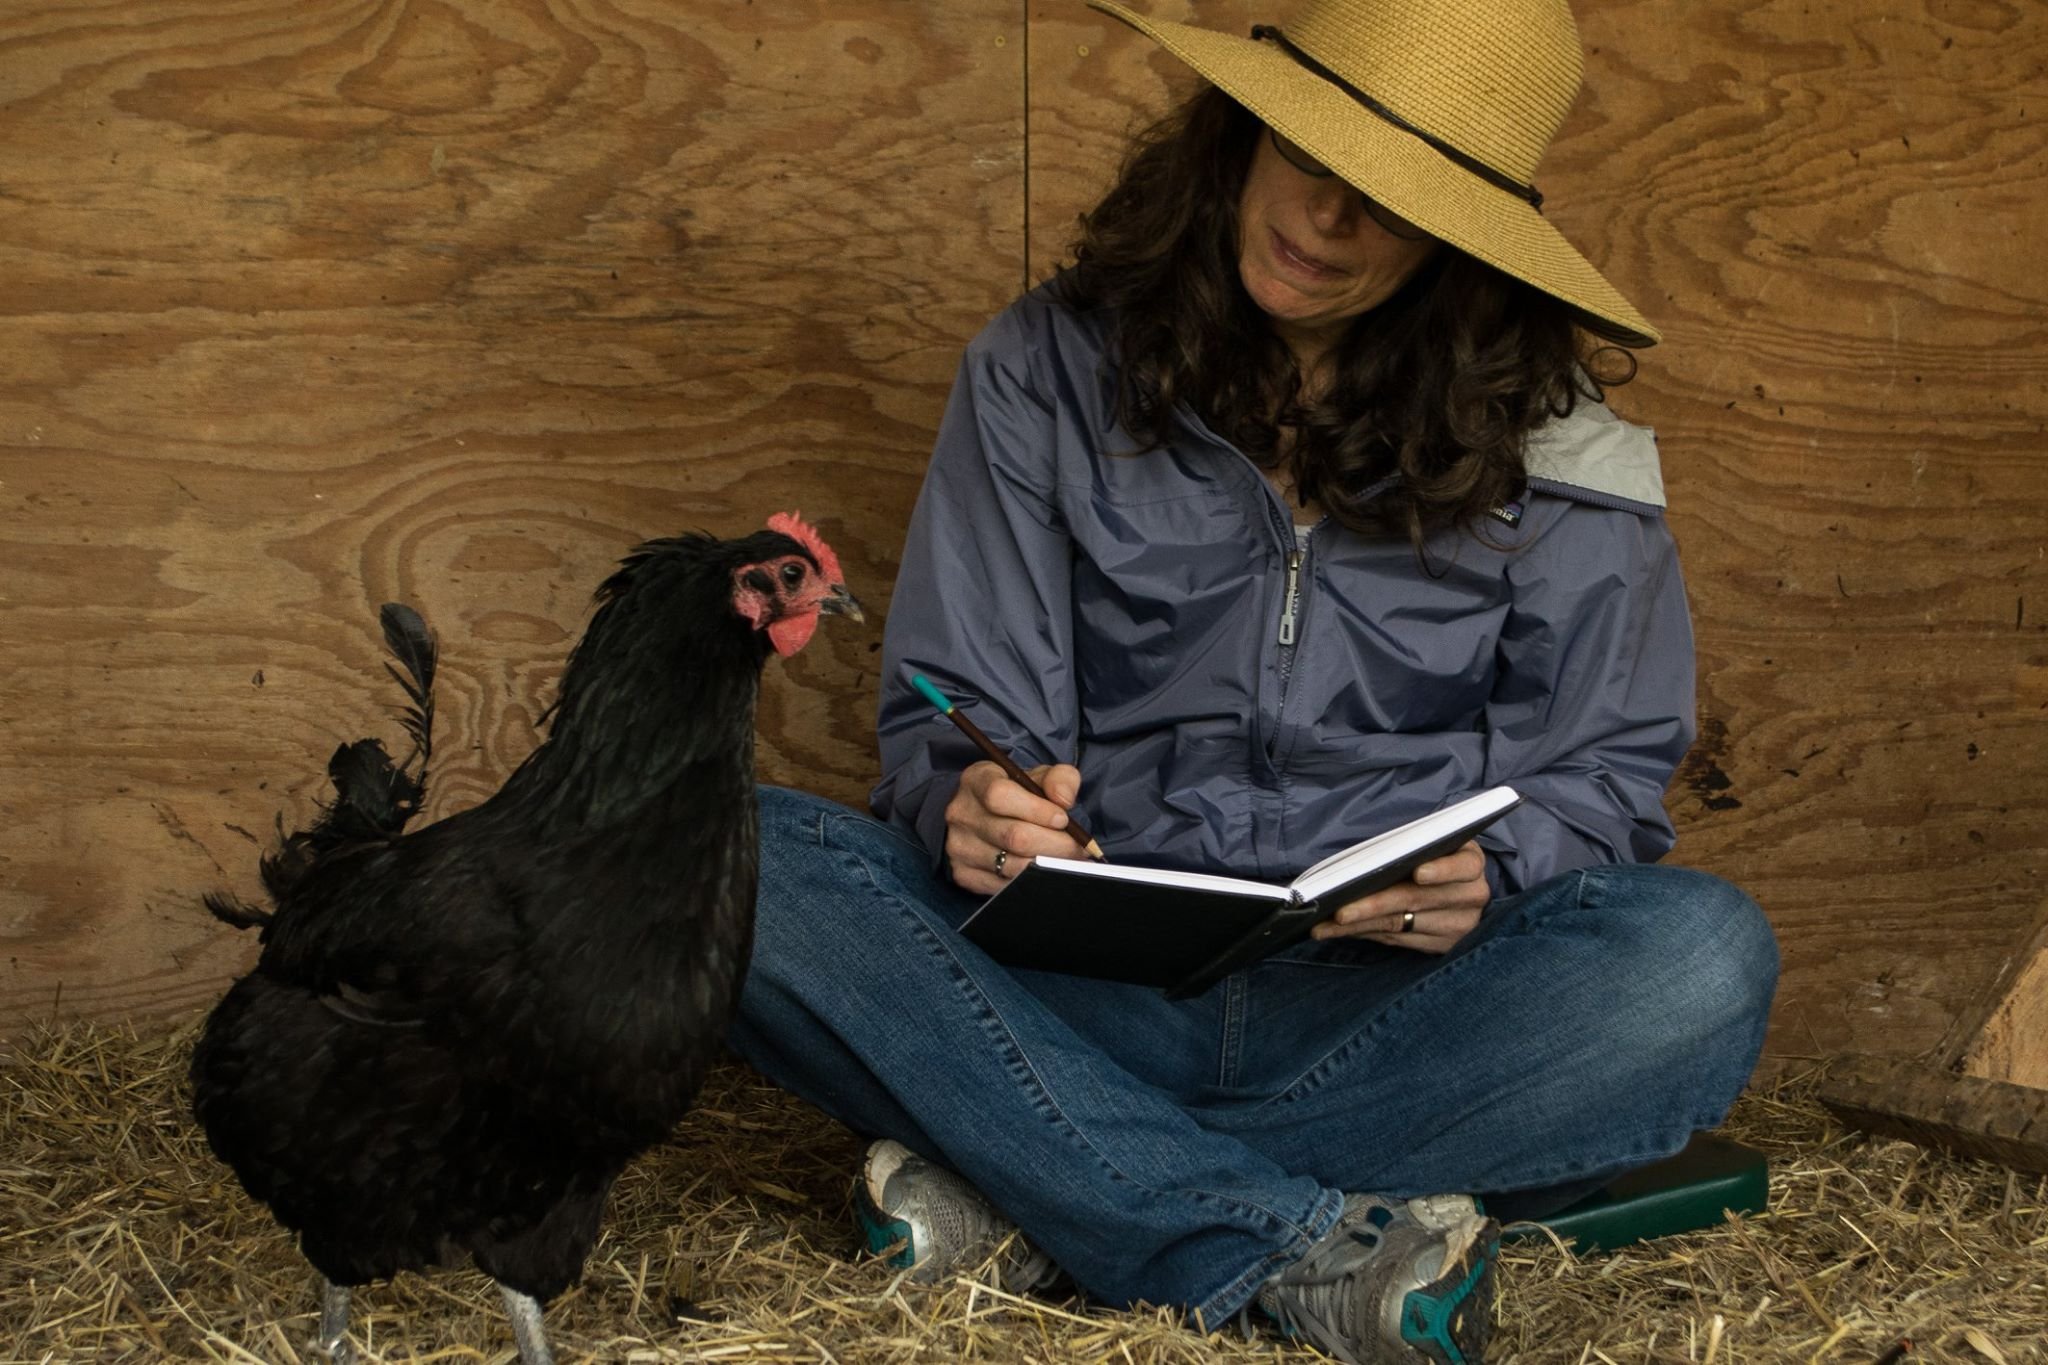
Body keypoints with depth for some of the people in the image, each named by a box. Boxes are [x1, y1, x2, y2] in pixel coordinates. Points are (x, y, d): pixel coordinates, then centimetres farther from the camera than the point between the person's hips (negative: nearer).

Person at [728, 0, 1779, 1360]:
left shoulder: (1555, 444, 5)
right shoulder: (1049, 370, 6)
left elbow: (1607, 773, 7)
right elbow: (953, 717, 3)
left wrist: (1488, 880, -17)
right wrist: (967, 808, -22)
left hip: (1391, 1002, 0)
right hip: (1083, 998, 0)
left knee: (1702, 957, -31)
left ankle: (1033, 1196, -26)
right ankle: (1304, 1254, -32)